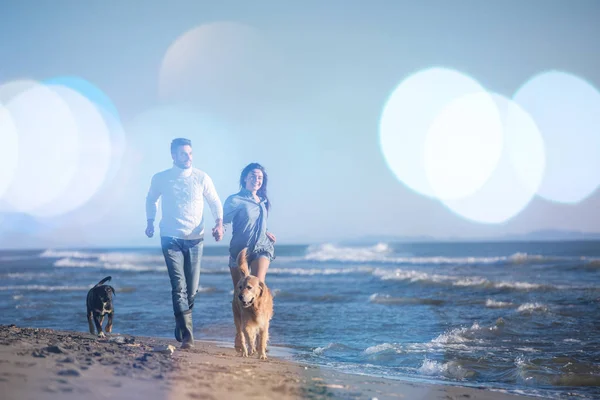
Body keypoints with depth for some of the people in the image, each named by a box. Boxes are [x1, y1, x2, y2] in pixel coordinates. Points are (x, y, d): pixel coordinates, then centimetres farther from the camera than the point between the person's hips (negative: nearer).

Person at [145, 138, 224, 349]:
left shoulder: (202, 178, -1)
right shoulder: (160, 179, -1)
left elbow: (215, 202, 4)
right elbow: (151, 200, 17)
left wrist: (219, 223, -11)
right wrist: (150, 221, 9)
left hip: (195, 239, 2)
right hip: (171, 238, -2)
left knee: (192, 288, 7)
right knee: (179, 286, -13)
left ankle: (181, 324, 31)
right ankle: (186, 334, -16)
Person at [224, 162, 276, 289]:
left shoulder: (263, 201, 10)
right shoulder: (235, 200, -7)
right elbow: (223, 221, -9)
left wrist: (265, 232, 9)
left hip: (261, 247, 2)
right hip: (240, 249, -2)